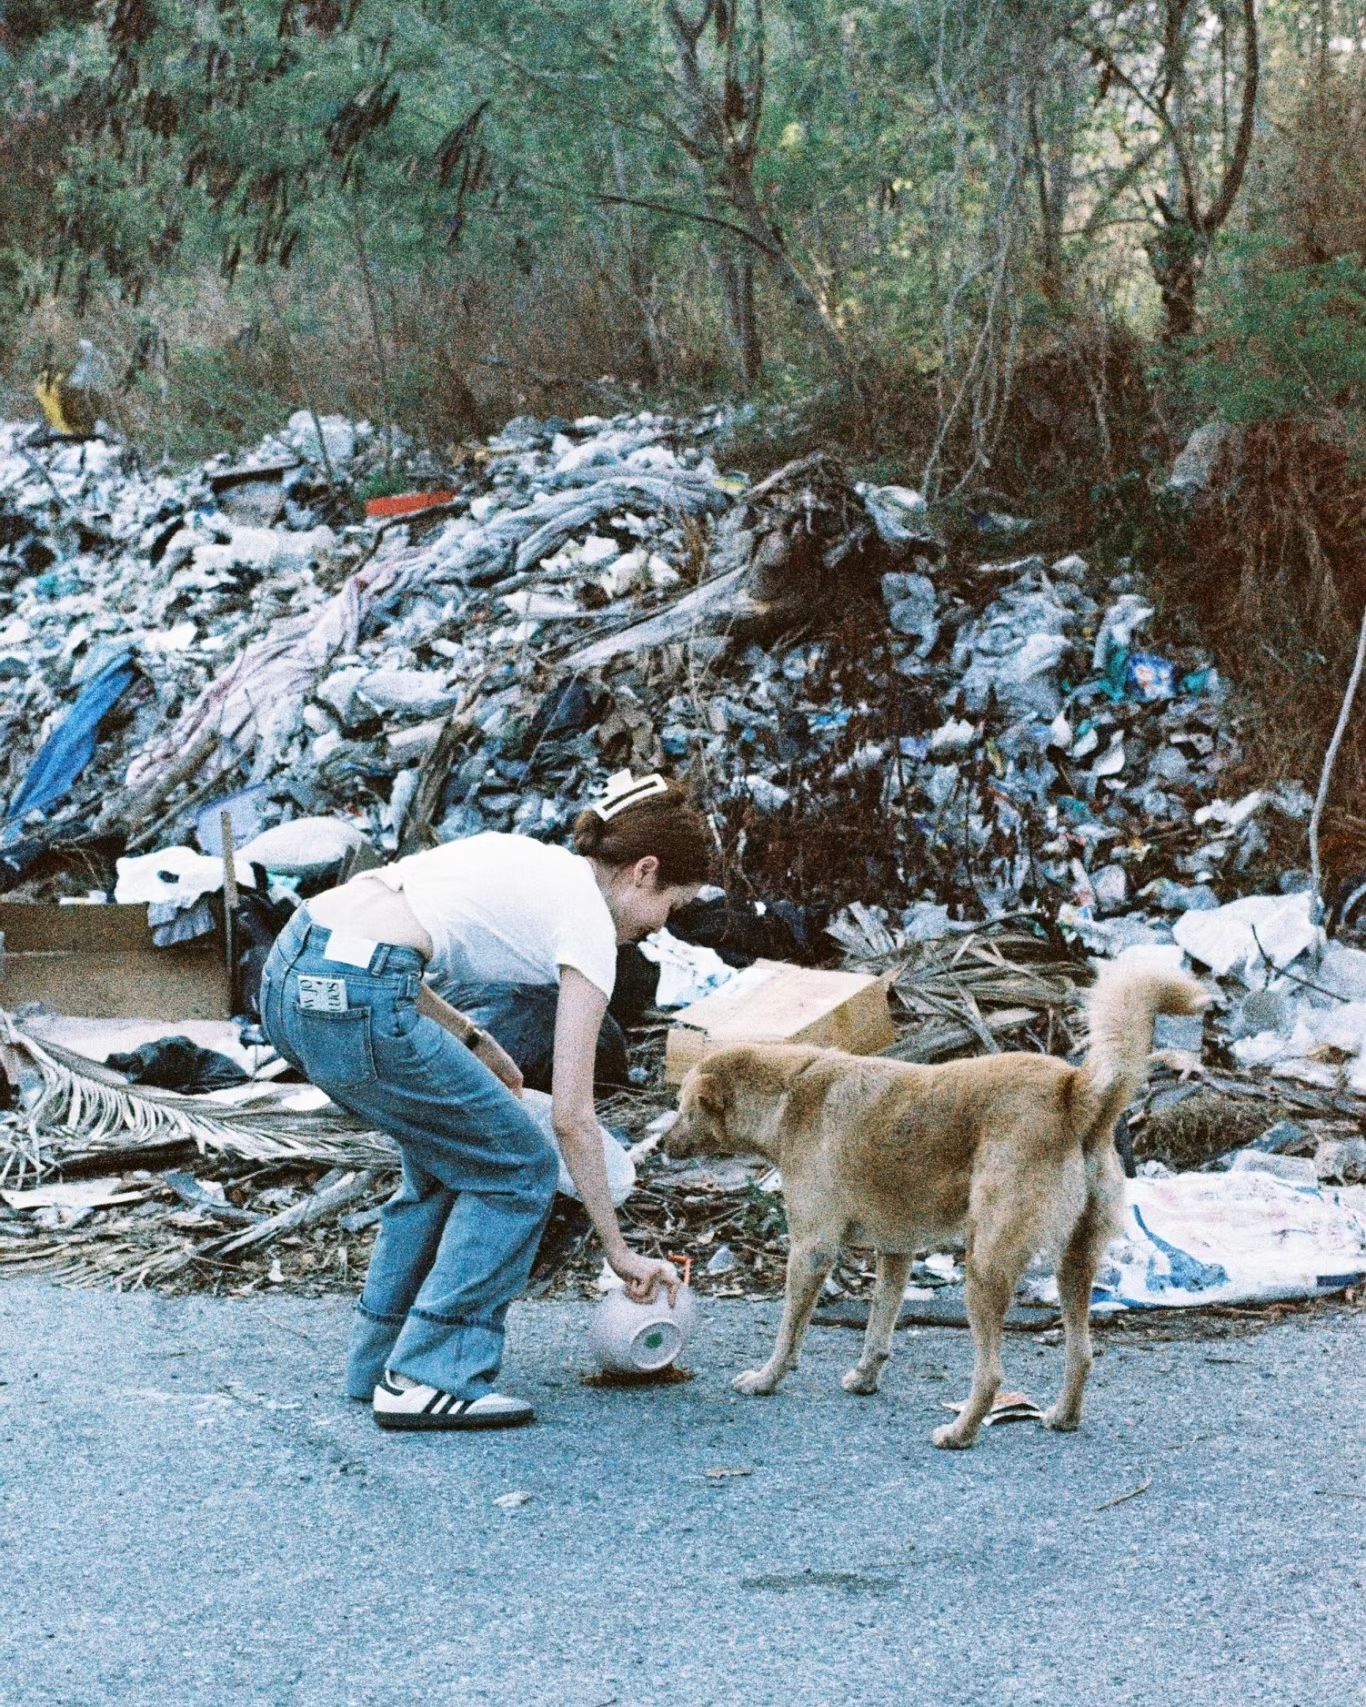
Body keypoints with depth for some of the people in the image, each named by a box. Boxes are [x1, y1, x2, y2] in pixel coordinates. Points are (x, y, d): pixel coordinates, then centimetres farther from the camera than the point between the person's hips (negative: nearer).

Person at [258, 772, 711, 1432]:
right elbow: (572, 1116, 1)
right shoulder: (587, 921, 2)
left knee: (450, 1156, 25)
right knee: (517, 1171, 9)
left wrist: (474, 1042, 23)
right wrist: (620, 1251, 9)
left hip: (290, 971, 9)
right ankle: (430, 1378, 8)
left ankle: (382, 1360, 29)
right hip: (354, 1001, -9)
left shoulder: (527, 860, 24)